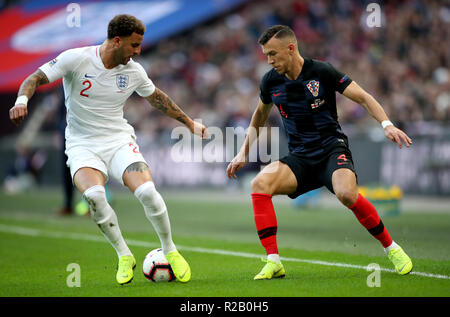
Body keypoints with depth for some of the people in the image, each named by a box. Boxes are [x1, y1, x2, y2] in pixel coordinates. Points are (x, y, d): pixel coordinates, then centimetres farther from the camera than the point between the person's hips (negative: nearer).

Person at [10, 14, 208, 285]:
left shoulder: (134, 71, 1)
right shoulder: (76, 59, -12)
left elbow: (157, 97, 19)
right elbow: (36, 78, -12)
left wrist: (190, 123, 25)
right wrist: (22, 100, -33)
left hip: (119, 140, 2)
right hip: (82, 145, -2)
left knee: (146, 191, -23)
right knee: (93, 195, -32)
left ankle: (170, 250, 3)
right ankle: (125, 256, -10)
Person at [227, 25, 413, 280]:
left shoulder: (321, 72, -9)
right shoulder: (271, 81, 4)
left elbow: (363, 98, -7)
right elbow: (260, 116, 24)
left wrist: (387, 124, -22)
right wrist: (244, 153, 22)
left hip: (333, 149, -4)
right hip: (300, 158, 4)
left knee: (346, 193, -35)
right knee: (260, 184, -25)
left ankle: (392, 248, -11)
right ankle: (273, 262, -21)